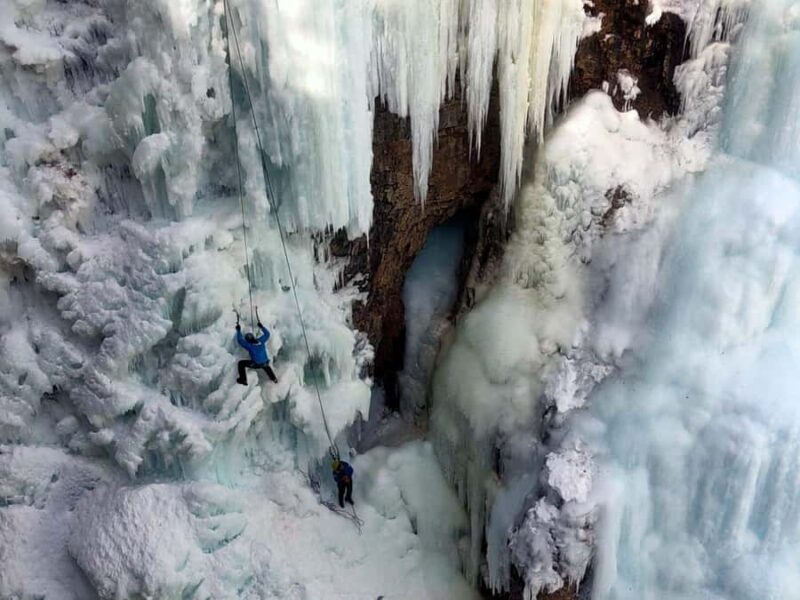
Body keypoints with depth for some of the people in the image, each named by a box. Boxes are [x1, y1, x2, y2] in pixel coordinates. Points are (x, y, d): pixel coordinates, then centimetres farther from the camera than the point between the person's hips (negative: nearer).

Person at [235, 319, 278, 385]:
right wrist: (261, 326, 18)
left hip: (255, 364, -5)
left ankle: (243, 380, 10)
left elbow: (240, 340, -14)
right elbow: (267, 334, 10)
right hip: (265, 363, 5)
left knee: (241, 363, 8)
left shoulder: (249, 345, -19)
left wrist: (238, 330, -8)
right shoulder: (261, 341, -6)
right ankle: (274, 379, 51)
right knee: (266, 366, 42)